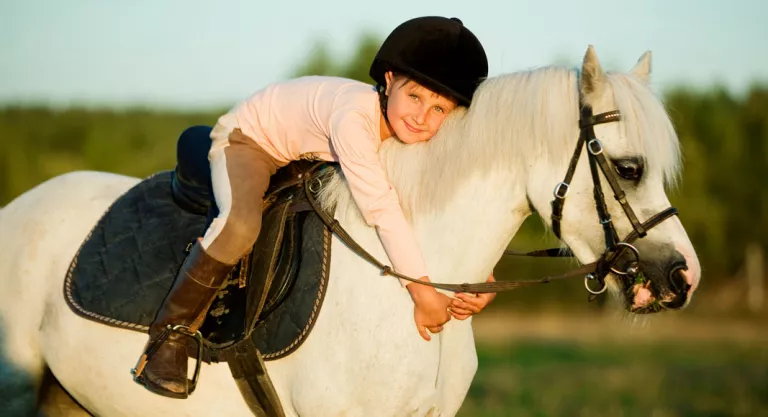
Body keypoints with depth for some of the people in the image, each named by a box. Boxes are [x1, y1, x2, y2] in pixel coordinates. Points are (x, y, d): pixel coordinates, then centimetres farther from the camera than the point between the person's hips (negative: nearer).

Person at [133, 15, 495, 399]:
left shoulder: (421, 138, -19)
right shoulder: (354, 114, -42)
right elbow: (382, 207, -45)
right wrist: (423, 292, -44)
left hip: (306, 158, 8)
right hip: (246, 139, -8)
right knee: (240, 223, -34)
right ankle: (169, 337, -18)